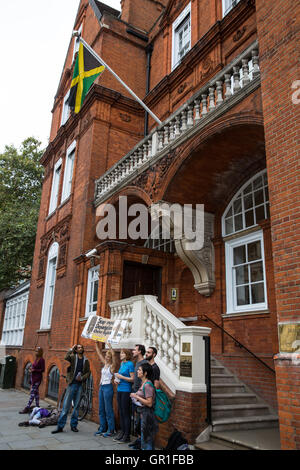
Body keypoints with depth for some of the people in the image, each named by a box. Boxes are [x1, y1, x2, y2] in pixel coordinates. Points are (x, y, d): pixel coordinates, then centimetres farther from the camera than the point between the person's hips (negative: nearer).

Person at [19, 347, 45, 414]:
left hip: (37, 378, -9)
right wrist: (31, 368, 2)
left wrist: (34, 370, -19)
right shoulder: (36, 358, 10)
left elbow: (43, 370, -17)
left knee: (32, 393, -6)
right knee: (36, 392, 13)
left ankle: (27, 408, -5)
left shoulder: (41, 359, -15)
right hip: (34, 377, 9)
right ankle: (37, 407, 21)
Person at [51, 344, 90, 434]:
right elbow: (66, 358, -22)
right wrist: (71, 349, -15)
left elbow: (88, 372, 8)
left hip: (80, 385, 3)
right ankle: (60, 426, 7)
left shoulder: (86, 360, 9)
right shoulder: (73, 357, 0)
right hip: (72, 384, -3)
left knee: (76, 406, 9)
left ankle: (73, 425, 21)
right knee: (66, 405, -1)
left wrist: (82, 378, -9)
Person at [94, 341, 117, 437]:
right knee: (101, 409, 12)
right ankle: (102, 428, 23)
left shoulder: (112, 366, -9)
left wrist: (109, 345, -29)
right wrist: (96, 343, 7)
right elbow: (99, 353, 13)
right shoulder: (105, 363, 10)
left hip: (108, 388, -8)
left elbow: (113, 355, -26)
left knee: (108, 410, -2)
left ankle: (111, 430, 7)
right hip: (101, 387, 8)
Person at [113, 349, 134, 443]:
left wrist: (121, 377, -16)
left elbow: (132, 379, -14)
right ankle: (122, 432, 22)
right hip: (119, 389, 8)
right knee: (121, 412, 12)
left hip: (126, 391, -8)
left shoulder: (130, 364, -11)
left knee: (126, 413, -2)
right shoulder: (122, 364, 13)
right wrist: (116, 379, 4)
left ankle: (127, 436, 6)